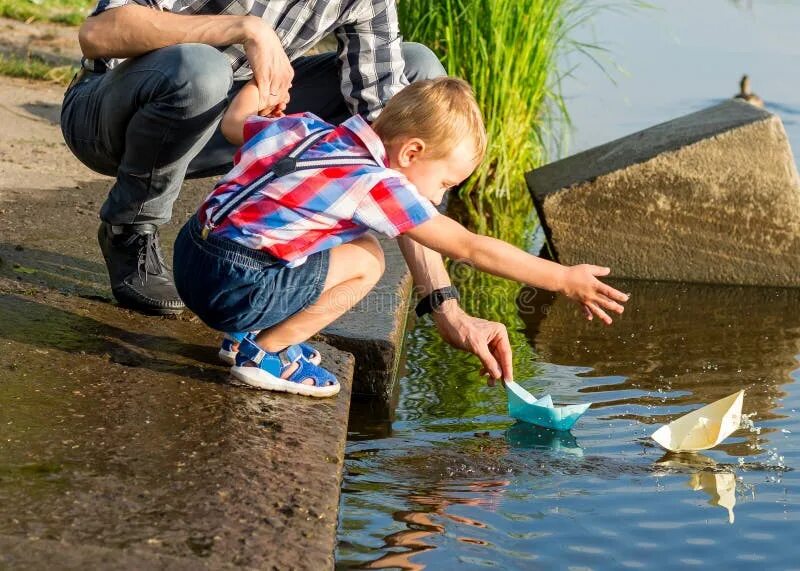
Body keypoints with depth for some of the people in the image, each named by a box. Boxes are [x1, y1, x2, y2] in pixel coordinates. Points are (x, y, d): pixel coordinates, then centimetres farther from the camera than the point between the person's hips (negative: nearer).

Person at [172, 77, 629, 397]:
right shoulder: (379, 186, -9)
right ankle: (265, 352, 0)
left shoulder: (311, 130, 10)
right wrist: (565, 279, -1)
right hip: (233, 289, -9)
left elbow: (234, 124, 26)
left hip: (190, 253, 9)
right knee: (365, 262, -5)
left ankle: (252, 335, 22)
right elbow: (469, 248, -6)